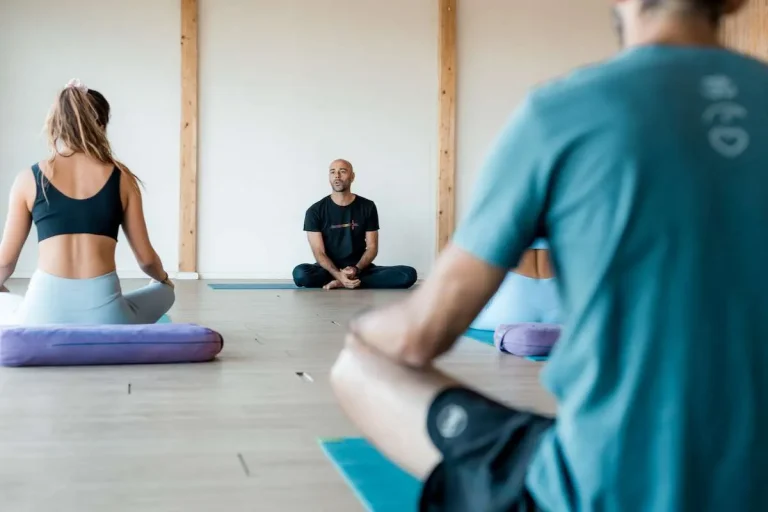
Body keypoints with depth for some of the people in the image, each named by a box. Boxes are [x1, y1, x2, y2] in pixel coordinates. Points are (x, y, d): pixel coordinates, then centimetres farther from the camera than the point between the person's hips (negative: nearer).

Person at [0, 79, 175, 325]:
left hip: (46, 309, 1)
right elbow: (146, 258, 11)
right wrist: (163, 278, 35)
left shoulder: (29, 180, 5)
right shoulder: (122, 178, 5)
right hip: (103, 310, 0)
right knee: (165, 292, 31)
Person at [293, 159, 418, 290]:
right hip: (329, 270, -2)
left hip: (360, 269, 2)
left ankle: (340, 284, -26)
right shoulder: (315, 211, -2)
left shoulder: (367, 207, 4)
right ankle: (357, 282, -22)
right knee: (300, 273, -38)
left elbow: (372, 247, 2)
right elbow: (319, 252, -8)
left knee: (408, 274, -25)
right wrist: (338, 274, -28)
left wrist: (356, 269, -19)